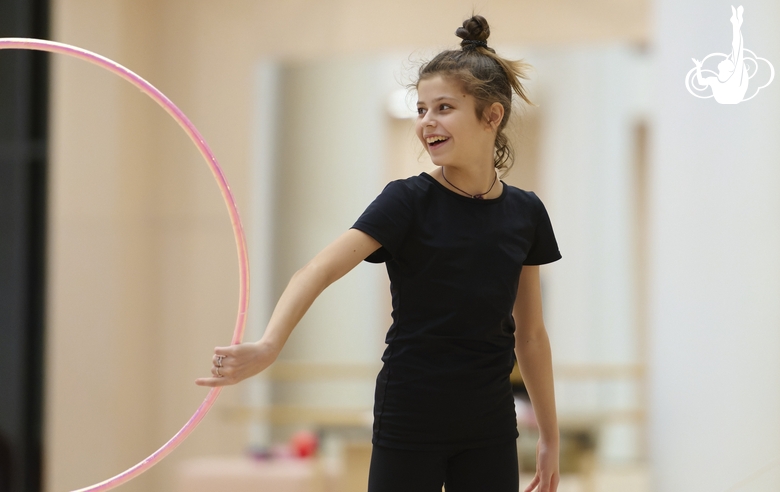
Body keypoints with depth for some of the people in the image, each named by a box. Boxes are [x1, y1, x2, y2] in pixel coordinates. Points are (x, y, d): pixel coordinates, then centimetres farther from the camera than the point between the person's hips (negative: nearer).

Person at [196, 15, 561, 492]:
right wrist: (268, 345, -41)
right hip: (410, 422, -4)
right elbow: (319, 271, -24)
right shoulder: (409, 201, -10)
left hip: (489, 426, 4)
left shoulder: (524, 214, 3)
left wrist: (551, 437, 14)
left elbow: (530, 333, 13)